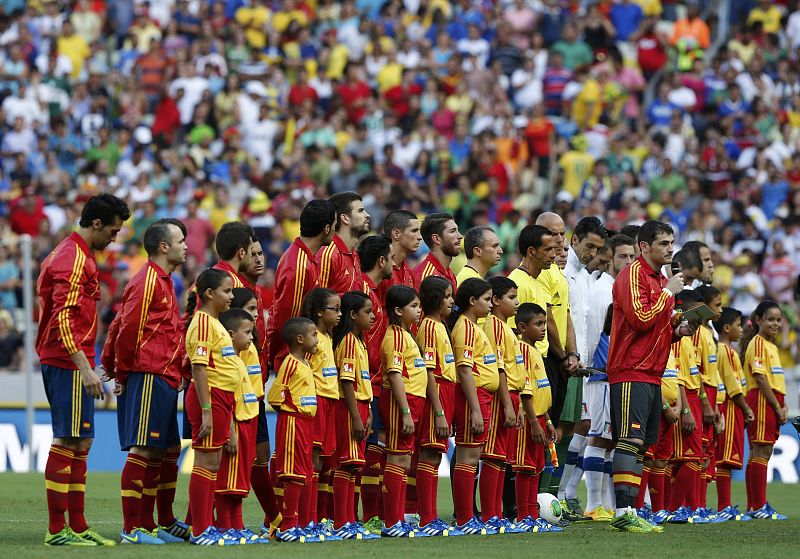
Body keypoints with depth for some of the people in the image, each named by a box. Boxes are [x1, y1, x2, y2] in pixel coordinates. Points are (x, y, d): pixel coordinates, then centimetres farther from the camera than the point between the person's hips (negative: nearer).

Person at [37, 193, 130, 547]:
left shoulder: (70, 254, 19)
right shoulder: (75, 259, -13)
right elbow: (63, 319, -21)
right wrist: (85, 367, -25)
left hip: (63, 363, 11)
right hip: (69, 362, -11)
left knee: (79, 442, 12)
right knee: (68, 442, -9)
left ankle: (77, 526, 15)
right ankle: (56, 531, -9)